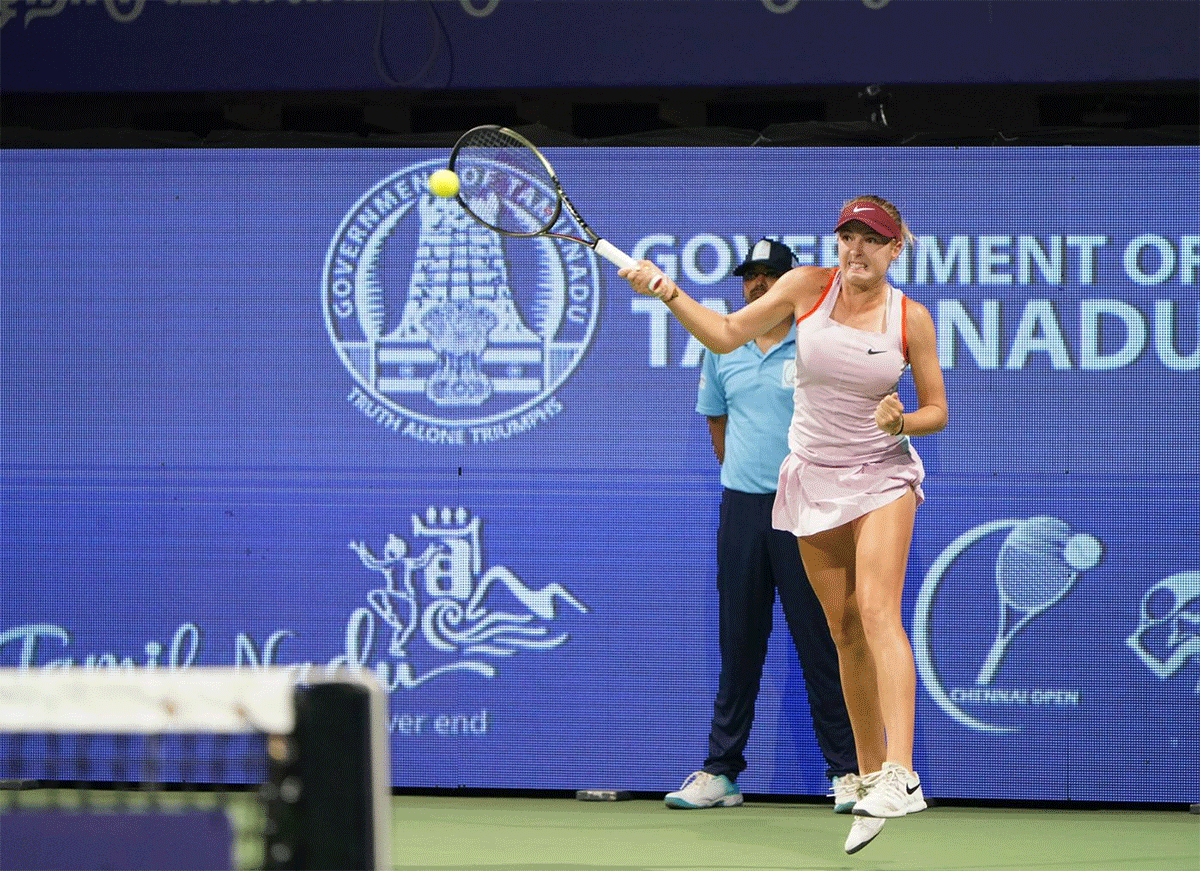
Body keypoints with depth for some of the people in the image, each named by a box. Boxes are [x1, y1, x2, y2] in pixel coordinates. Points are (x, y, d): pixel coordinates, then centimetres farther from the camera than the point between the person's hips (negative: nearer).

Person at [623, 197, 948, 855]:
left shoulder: (911, 318, -5)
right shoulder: (808, 287, -2)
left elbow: (937, 410, 4)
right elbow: (726, 335, 1)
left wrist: (903, 422, -17)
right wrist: (666, 291, -12)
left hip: (882, 475, -3)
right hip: (813, 477, 3)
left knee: (877, 609, -21)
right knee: (844, 628, 3)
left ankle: (900, 774, -31)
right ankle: (869, 777, 12)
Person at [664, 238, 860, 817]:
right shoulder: (721, 348, 11)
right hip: (741, 508, 4)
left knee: (819, 643, -4)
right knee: (738, 644, 6)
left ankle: (846, 770, 1)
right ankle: (720, 773, 10)